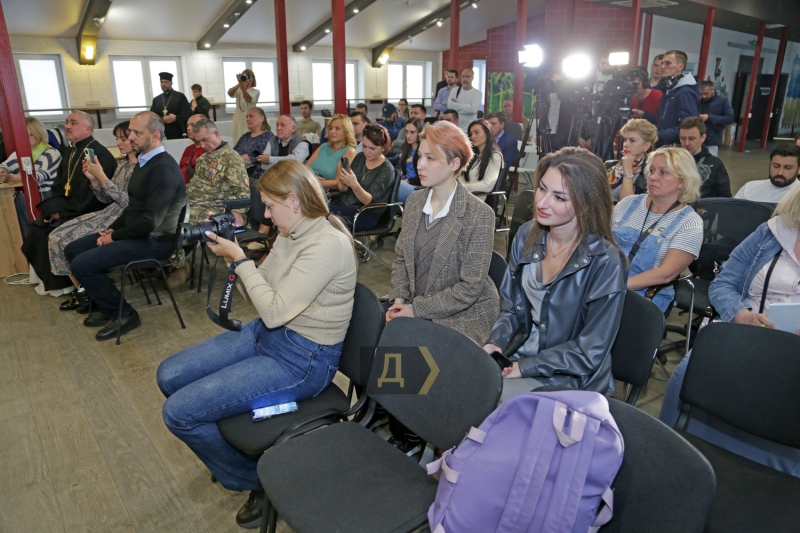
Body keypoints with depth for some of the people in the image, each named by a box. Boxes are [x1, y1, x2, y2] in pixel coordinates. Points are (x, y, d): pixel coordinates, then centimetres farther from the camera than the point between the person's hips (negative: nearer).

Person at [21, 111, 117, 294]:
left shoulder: (99, 154, -16)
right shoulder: (69, 153, 15)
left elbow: (93, 193, -22)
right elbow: (58, 186, 17)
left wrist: (64, 211, -17)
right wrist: (55, 208, -3)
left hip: (88, 213, -9)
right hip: (65, 210, 9)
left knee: (53, 233, -22)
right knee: (36, 229, -6)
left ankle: (60, 282, -1)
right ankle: (47, 275, 12)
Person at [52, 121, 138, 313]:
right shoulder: (122, 165, 14)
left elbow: (129, 202, -23)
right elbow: (106, 199, 15)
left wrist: (102, 176, -21)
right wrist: (93, 179, -2)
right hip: (109, 213, 9)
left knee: (74, 242, -16)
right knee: (57, 237, -1)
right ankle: (81, 289, 9)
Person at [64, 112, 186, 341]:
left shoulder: (163, 168, -21)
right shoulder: (144, 161, 11)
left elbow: (151, 221, -26)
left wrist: (115, 237, -14)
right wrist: (113, 229, 5)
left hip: (155, 240, -10)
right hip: (136, 232, 10)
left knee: (81, 265, -17)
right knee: (72, 250, 12)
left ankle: (123, 314, 0)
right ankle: (106, 306, 20)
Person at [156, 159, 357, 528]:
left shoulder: (327, 245, -24)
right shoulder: (292, 233, 5)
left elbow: (275, 311, -25)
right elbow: (264, 294, 9)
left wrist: (239, 258, -17)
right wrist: (234, 250, -3)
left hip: (301, 361, -9)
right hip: (265, 333, 9)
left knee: (178, 412, -11)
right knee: (169, 376, 8)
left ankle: (257, 479, 12)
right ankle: (235, 443, 26)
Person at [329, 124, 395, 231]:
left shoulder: (386, 170, -11)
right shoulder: (359, 157, 6)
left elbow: (369, 201, -17)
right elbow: (342, 189, 8)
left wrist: (355, 185, -34)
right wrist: (343, 182, -16)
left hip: (367, 214, -6)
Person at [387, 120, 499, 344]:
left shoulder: (479, 214, -15)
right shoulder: (414, 201, 3)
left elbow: (470, 287, -16)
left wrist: (417, 309, -16)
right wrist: (398, 299, -5)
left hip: (463, 318, -5)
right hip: (414, 310, 5)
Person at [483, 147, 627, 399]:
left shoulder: (605, 262, -21)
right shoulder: (527, 235, -3)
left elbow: (589, 352, -16)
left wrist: (523, 367, -19)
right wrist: (495, 343, -11)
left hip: (570, 380, -5)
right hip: (520, 355, 6)